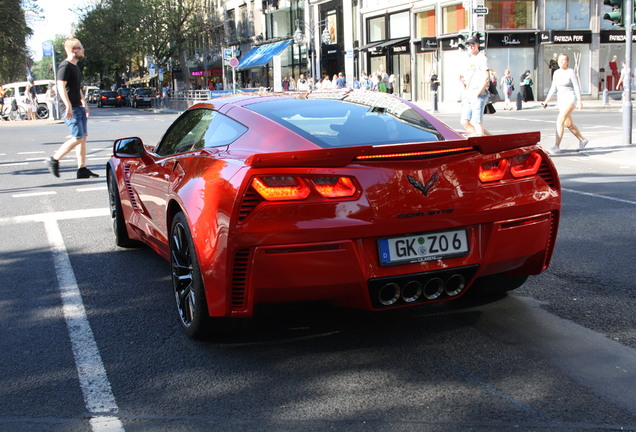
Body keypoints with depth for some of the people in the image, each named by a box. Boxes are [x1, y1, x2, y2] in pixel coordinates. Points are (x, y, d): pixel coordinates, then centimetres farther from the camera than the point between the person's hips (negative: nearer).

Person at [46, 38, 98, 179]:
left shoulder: (75, 67, 19)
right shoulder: (65, 66, -12)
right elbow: (61, 87, -22)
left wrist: (84, 104, 27)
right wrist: (68, 106, -29)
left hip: (79, 108, 10)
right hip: (71, 109, -10)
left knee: (83, 138, 6)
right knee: (78, 138, -12)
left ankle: (82, 169, 8)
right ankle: (54, 160, 1)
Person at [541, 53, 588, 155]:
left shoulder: (571, 72, -10)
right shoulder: (556, 73, 8)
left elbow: (577, 87, -11)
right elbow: (553, 88, 14)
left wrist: (579, 101, -16)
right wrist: (546, 100, 8)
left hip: (570, 99, -8)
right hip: (561, 100, 8)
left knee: (560, 121, -21)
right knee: (568, 124, 17)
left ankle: (556, 146, -24)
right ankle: (582, 140, 38)